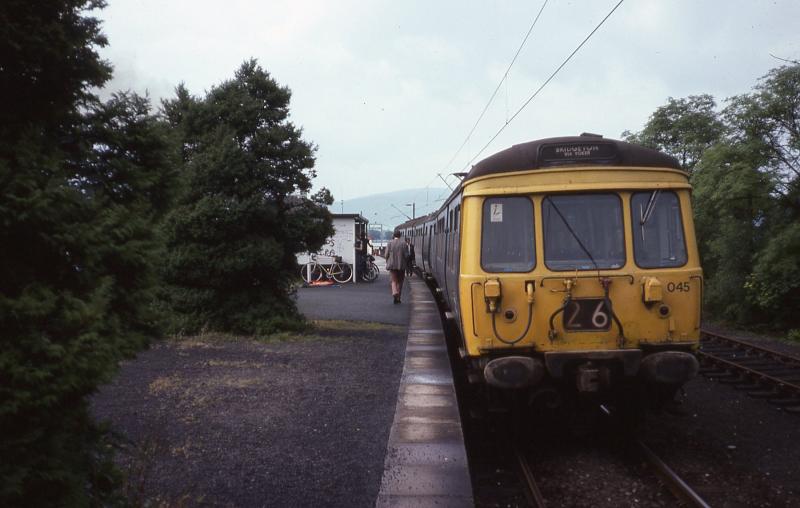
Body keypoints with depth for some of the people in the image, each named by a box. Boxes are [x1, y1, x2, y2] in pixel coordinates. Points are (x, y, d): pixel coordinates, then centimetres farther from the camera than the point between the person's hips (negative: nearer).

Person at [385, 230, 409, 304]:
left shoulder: (390, 243, -2)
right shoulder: (403, 243, -3)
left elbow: (387, 254, -3)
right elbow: (406, 255, -6)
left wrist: (387, 262, 11)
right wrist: (406, 263, 9)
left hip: (392, 265, 0)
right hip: (401, 265, 0)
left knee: (394, 281, 6)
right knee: (400, 281, 11)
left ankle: (394, 292, -22)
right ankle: (398, 298, 15)